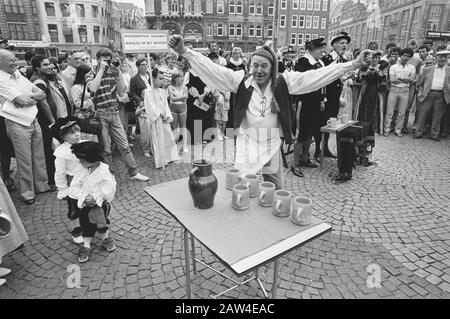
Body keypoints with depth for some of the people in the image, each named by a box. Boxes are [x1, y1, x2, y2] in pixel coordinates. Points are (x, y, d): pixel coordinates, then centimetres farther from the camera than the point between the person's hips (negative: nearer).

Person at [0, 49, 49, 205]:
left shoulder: (19, 76, 13)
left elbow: (42, 94, 8)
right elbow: (22, 100, -19)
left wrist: (29, 97, -9)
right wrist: (35, 97, -1)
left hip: (33, 120, 7)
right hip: (18, 124, -7)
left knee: (39, 156, 13)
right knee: (25, 161, 2)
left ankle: (42, 185, 28)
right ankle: (27, 192, 16)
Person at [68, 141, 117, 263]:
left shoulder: (104, 170, -14)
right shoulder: (80, 170, -2)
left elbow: (109, 191, -16)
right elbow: (74, 188, -4)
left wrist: (95, 197, -24)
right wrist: (84, 197, -20)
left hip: (101, 202, -3)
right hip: (85, 203, 3)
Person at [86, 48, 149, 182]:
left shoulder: (113, 72, 11)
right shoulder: (91, 75, 0)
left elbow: (121, 93, 8)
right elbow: (93, 88, -22)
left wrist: (119, 77, -5)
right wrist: (101, 70, -14)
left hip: (114, 113, 4)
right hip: (100, 114, -4)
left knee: (124, 144, 5)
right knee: (105, 149, 4)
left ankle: (133, 172, 12)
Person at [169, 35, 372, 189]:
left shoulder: (283, 82, -4)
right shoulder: (240, 81, -7)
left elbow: (315, 76, -6)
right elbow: (212, 69, -14)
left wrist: (352, 65, -8)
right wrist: (185, 52, -24)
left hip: (272, 148, 1)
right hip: (246, 147, -1)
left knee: (276, 190, 14)